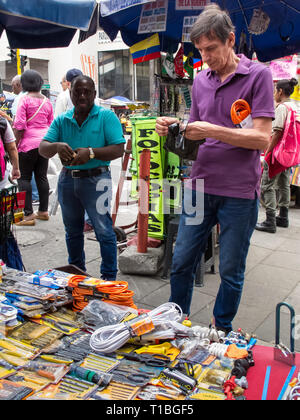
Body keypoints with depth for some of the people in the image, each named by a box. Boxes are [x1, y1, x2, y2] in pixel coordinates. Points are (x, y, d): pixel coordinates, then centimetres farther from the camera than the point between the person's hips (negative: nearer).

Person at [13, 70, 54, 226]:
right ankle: (43, 211, 18)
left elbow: (20, 125, -12)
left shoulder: (24, 99, -7)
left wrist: (15, 144, -7)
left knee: (24, 178, 0)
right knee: (42, 176, 12)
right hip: (45, 142, 6)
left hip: (29, 143, -6)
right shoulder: (46, 101, 11)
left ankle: (28, 215, -2)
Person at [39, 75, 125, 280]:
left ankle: (109, 278, 10)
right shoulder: (61, 120, 8)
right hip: (67, 180, 5)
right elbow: (43, 149, -1)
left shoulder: (107, 117, -4)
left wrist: (91, 152, -26)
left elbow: (119, 149, -13)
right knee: (72, 231, 17)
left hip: (95, 180, -5)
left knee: (104, 230, -5)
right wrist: (57, 146, -24)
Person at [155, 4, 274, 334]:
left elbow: (262, 138, -12)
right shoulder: (201, 80, 11)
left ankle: (222, 331, 31)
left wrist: (213, 130, -19)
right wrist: (173, 128, -2)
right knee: (181, 262, 10)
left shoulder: (257, 75, -5)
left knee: (231, 272, 9)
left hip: (239, 192, -4)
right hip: (199, 185, 5)